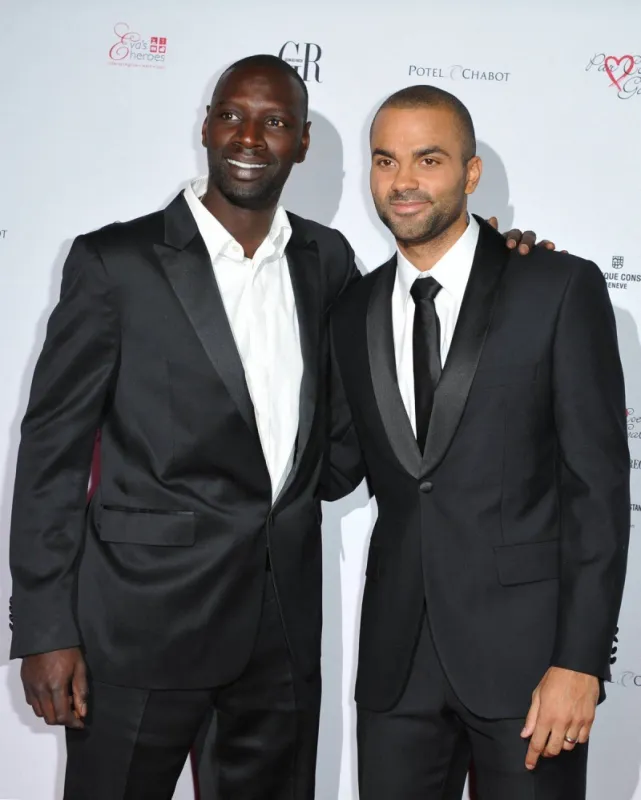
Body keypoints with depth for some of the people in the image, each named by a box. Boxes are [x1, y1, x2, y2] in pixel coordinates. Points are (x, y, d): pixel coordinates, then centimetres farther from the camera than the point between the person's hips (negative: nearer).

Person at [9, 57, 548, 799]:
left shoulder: (327, 259, 7)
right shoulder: (115, 262, -6)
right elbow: (53, 445, -5)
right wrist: (45, 629, -8)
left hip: (284, 621, 4)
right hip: (144, 618, -4)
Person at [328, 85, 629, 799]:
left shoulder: (561, 289, -5)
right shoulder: (354, 314, 9)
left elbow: (598, 481, -8)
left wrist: (580, 660, -13)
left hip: (526, 651, -4)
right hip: (398, 658, 4)